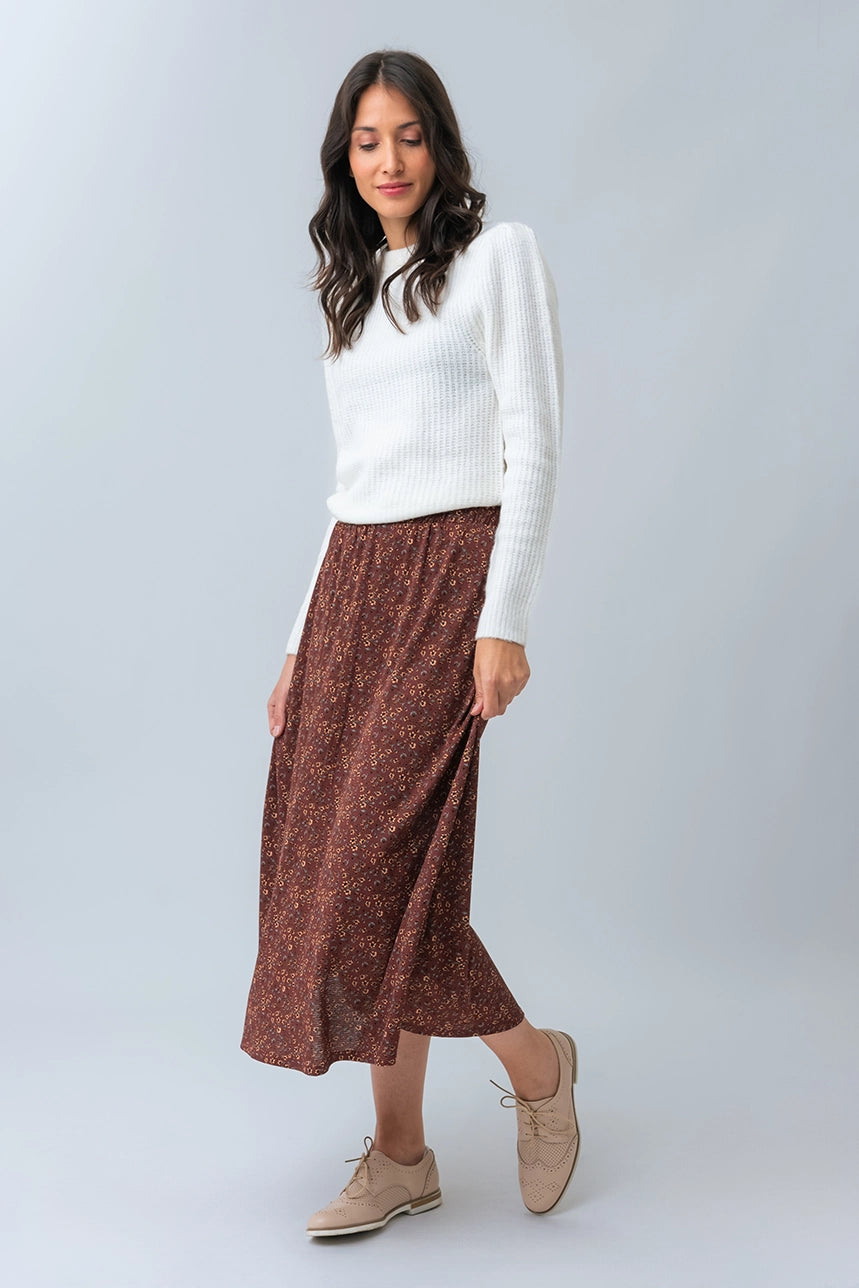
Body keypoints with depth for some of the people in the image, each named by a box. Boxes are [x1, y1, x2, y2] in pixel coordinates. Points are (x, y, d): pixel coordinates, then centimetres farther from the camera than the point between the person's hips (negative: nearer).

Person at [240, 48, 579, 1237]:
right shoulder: (353, 290, 19)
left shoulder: (499, 255, 1)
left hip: (451, 577, -7)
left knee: (383, 867, -13)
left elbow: (534, 446, -8)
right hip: (351, 582, 7)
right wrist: (305, 642, 16)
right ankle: (400, 1155, 14)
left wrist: (505, 620, -17)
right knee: (328, 863, 3)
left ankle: (534, 1061, 13)